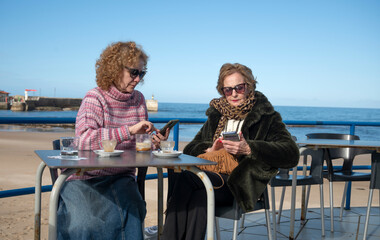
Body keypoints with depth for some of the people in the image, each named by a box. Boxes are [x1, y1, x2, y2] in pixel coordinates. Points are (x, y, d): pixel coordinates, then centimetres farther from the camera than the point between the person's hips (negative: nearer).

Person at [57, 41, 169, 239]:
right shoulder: (95, 98, -7)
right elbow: (84, 138, -24)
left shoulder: (138, 99, 10)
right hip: (85, 178, -3)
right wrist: (129, 130, -30)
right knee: (85, 223, -27)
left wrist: (153, 143, -6)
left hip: (121, 177, 4)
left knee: (126, 216, -25)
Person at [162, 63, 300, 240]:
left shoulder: (266, 116, 8)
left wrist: (249, 149, -19)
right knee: (198, 197, -34)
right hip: (210, 175, 4)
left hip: (238, 185, -4)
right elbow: (189, 149, 22)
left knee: (185, 178, -30)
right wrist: (210, 149, -1)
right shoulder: (216, 114, 24)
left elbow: (292, 154, -7)